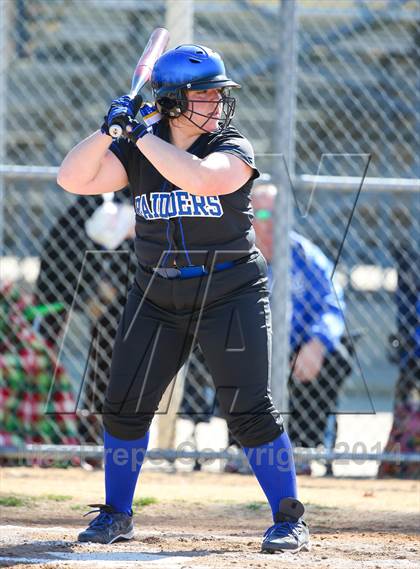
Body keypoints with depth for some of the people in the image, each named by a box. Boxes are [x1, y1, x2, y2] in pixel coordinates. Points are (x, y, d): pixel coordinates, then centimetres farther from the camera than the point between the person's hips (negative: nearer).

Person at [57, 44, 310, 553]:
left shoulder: (233, 149, -11)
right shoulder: (136, 150, 0)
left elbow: (200, 178, -33)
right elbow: (72, 179, -10)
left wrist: (144, 135, -27)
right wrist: (110, 131, -23)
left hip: (230, 297, -4)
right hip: (156, 299, 4)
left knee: (249, 411, -10)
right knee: (124, 407, 5)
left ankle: (290, 519, 0)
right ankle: (116, 515, 21)